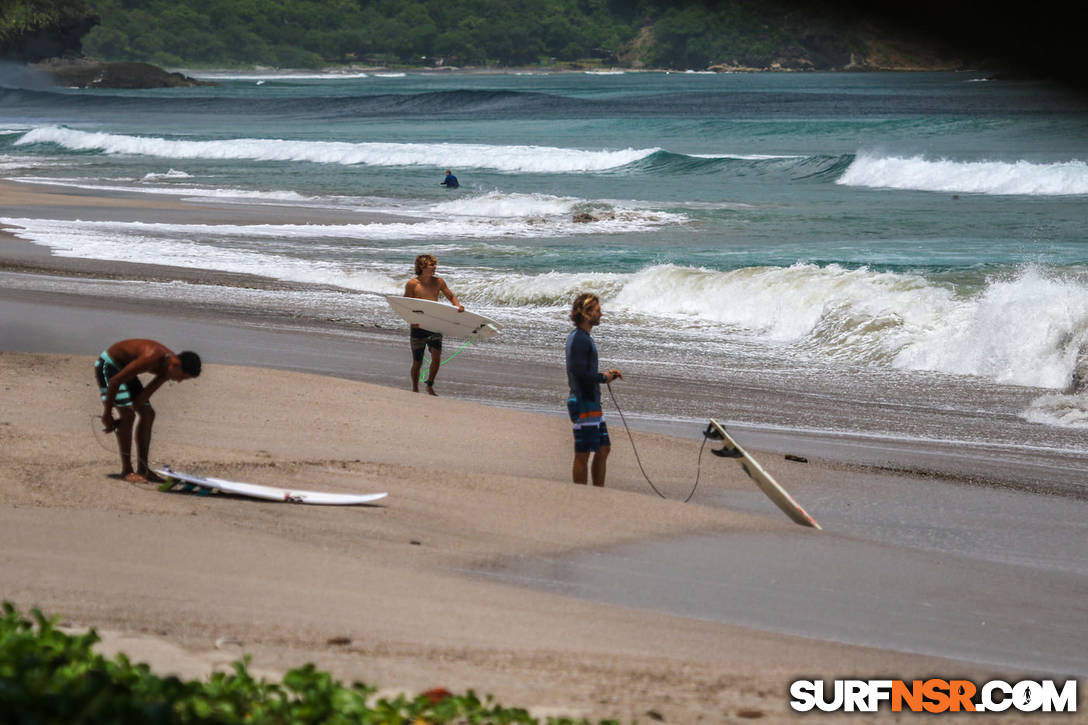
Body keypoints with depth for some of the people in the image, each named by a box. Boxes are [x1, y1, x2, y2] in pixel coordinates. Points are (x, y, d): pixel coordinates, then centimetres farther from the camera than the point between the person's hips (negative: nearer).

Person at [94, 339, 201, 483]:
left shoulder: (168, 365, -8)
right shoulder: (151, 358, -36)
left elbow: (143, 396, -3)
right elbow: (115, 381, -30)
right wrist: (107, 413, -21)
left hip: (123, 367, 9)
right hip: (108, 364, -9)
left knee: (148, 414, 4)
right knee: (128, 414, -19)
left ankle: (142, 469, 8)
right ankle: (126, 470, -14)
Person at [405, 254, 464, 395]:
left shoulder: (438, 282, 5)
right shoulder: (412, 284, -6)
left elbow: (451, 296, 17)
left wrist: (458, 305, -4)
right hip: (418, 328, -3)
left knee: (436, 358, -12)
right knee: (417, 362, 5)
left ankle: (430, 386, 10)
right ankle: (415, 390, 24)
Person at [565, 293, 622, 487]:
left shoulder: (582, 337, 16)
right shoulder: (579, 339, -17)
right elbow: (580, 374, -24)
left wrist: (607, 375, 11)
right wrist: (604, 377, -10)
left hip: (592, 403, 11)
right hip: (583, 404, -11)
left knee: (603, 449, 14)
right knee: (583, 454, -4)